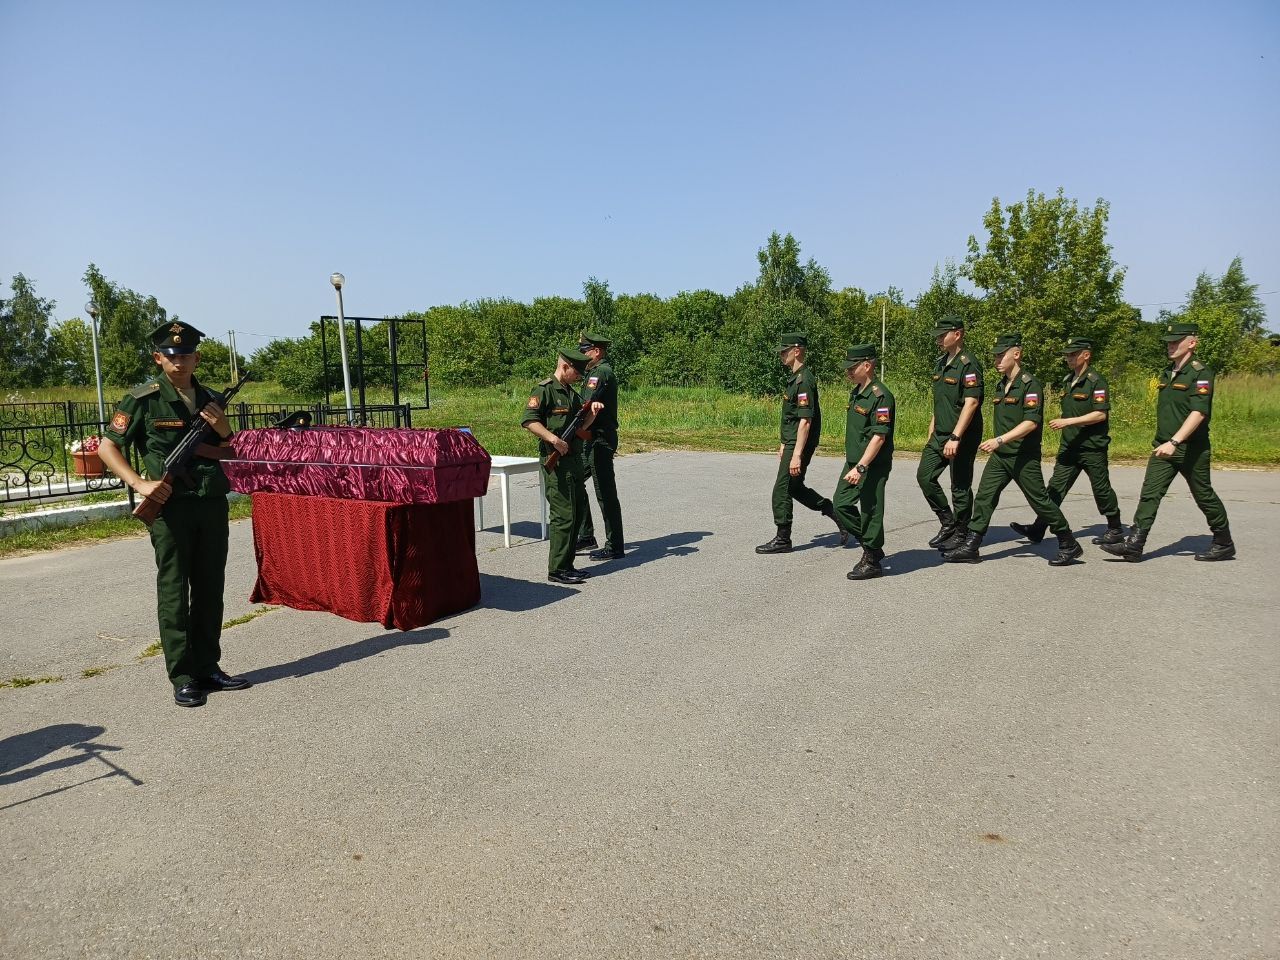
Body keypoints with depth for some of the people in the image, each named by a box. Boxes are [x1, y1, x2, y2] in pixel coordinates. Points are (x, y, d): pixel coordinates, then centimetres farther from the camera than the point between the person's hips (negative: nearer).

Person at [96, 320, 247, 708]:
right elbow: (107, 447, -1)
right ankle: (183, 678, 7)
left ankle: (208, 667, 20)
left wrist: (224, 431, -1)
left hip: (213, 504, 5)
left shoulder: (210, 399, 12)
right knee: (174, 590, 0)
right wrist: (140, 484, -13)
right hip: (170, 506, -5)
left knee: (210, 589, 10)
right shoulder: (143, 400, -3)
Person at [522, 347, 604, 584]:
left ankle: (566, 564, 20)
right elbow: (528, 421, -18)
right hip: (557, 461, -9)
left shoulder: (572, 393, 18)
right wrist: (554, 439, -23)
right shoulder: (544, 390, -9)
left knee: (576, 513, 12)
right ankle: (557, 569, -2)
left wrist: (592, 412, 4)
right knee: (564, 515, -9)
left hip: (574, 460, 9)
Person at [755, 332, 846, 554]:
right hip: (791, 443, 10)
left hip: (799, 444, -10)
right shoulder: (794, 378, 13)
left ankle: (782, 540, 7)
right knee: (795, 488, 17)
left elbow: (805, 421, -24)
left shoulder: (804, 380, -18)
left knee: (782, 490, -3)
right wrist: (783, 444, 24)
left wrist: (797, 454, -26)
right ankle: (837, 513, 24)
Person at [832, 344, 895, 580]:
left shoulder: (880, 396, -18)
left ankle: (872, 562, 12)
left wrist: (861, 467, -26)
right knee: (841, 505, 10)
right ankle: (871, 547, 24)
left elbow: (879, 437, -22)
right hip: (853, 463, 9)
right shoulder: (856, 392, 11)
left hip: (873, 466, -9)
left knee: (871, 512, -1)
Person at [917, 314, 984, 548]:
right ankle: (948, 523, 17)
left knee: (960, 487, 1)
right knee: (924, 476, 3)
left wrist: (955, 438, -27)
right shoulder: (940, 363, 13)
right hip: (939, 436, 8)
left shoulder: (968, 365, -14)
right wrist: (931, 432, 19)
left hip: (963, 438, -8)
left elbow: (971, 403, -22)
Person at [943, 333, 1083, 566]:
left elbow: (1031, 422, -23)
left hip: (1024, 457, -7)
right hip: (1000, 456, 8)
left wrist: (1000, 440, -29)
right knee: (984, 497, 1)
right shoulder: (1001, 385, 13)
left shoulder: (1030, 385, -13)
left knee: (1040, 501, 1)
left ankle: (1069, 546, 17)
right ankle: (970, 546, 2)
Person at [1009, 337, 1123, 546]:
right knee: (1056, 487, 2)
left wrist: (1067, 421, -22)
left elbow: (1100, 414, -20)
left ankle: (1115, 530, 21)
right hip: (1069, 446, 7)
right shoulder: (1068, 380, 12)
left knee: (1101, 489, 5)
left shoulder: (1096, 381, -13)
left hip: (1092, 447, -7)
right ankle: (1038, 529, -1)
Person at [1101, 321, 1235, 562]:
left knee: (1204, 496, 7)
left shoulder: (1201, 373, -12)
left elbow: (1199, 412, -24)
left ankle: (1224, 544, 25)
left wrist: (1175, 441, -32)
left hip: (1191, 449, -7)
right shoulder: (1167, 372, 12)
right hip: (1164, 447, 7)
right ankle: (1133, 544, -9)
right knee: (1149, 493, -4)